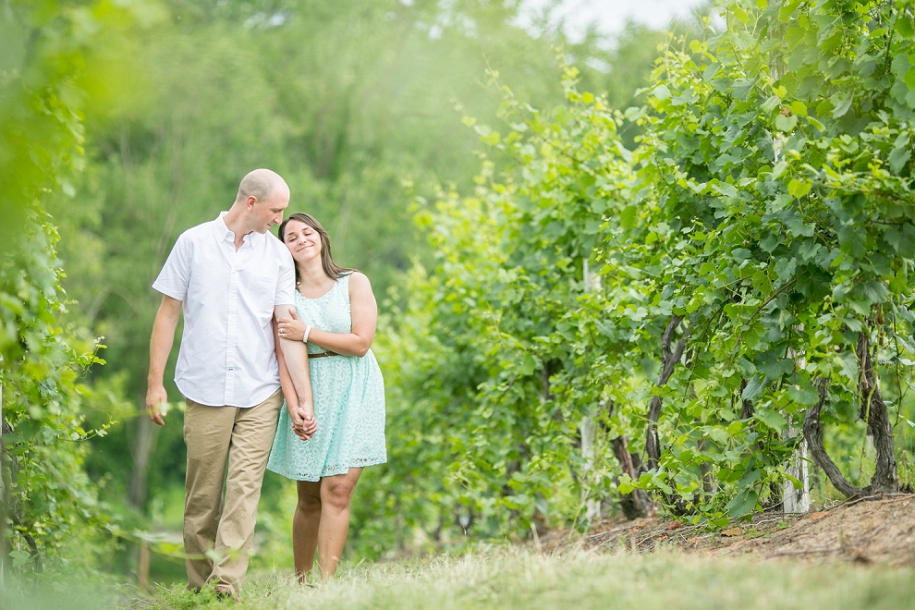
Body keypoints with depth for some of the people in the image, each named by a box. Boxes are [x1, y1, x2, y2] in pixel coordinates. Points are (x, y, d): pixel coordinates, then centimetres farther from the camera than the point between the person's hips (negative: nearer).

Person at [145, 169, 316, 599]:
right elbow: (168, 314, 6)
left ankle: (227, 586, -12)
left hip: (260, 394, 1)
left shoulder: (277, 254, 8)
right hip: (205, 391, -1)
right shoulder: (193, 243, 4)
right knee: (202, 494, 3)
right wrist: (155, 383, 2)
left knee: (244, 488, -9)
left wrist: (304, 398, 2)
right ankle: (198, 586, 12)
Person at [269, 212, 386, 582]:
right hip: (310, 395, 1)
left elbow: (360, 342, -6)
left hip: (352, 396, -1)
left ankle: (326, 582, -13)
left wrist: (306, 333, -8)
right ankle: (300, 581, 13)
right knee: (309, 498, 3)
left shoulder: (354, 283, 4)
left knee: (338, 490, -11)